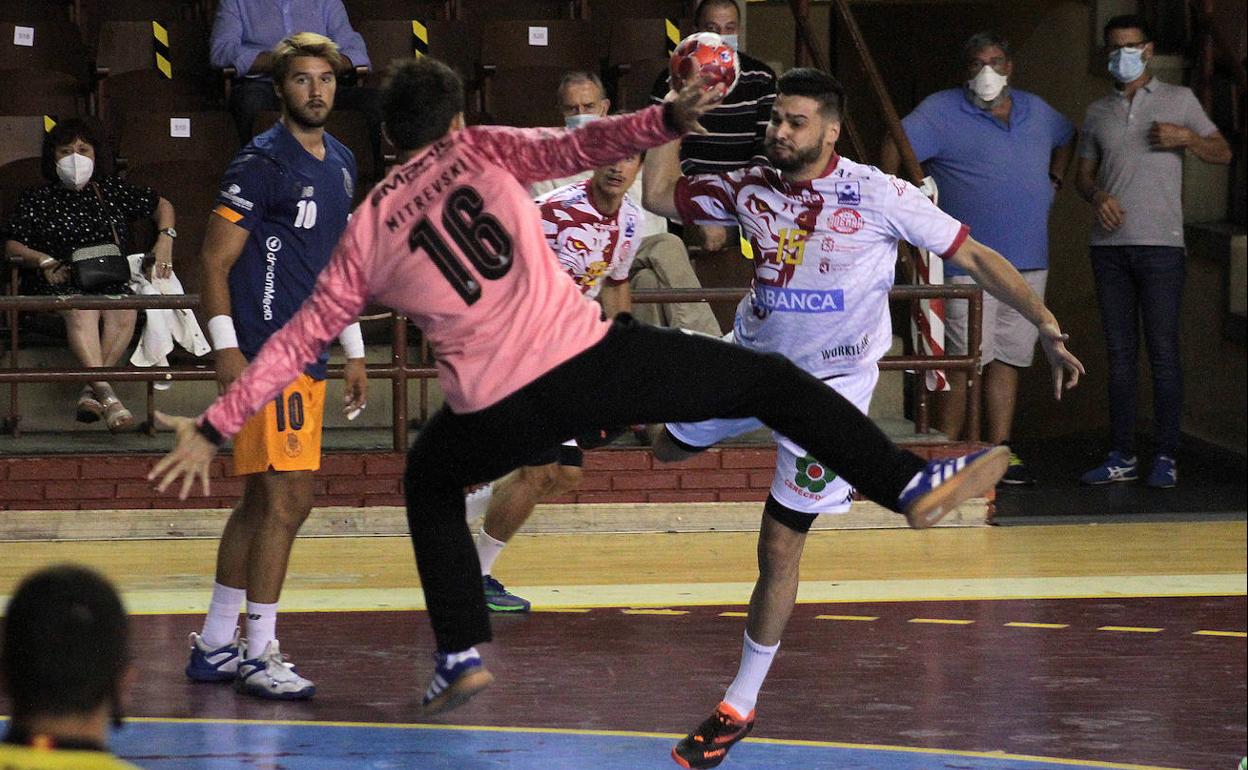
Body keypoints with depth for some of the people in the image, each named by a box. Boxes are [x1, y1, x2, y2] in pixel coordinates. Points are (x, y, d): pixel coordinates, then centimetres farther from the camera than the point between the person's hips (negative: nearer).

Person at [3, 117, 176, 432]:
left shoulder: (112, 191, 23)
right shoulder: (36, 199, 17)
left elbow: (161, 205, 33)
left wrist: (165, 239, 14)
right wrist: (43, 261, -9)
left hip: (112, 280, 2)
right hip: (59, 285, -2)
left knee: (125, 311, -35)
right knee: (82, 311, -39)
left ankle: (91, 391, -37)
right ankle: (106, 395, -52)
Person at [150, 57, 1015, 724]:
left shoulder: (366, 232, 14)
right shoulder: (477, 150, 11)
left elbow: (297, 340, 14)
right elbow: (576, 147, -7)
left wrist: (214, 428, 19)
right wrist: (669, 120, -16)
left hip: (496, 411, 2)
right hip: (588, 357, -2)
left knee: (430, 482, 34)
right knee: (772, 381, 10)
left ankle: (460, 655, 24)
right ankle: (911, 484, 0)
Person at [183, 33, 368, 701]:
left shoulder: (340, 162, 15)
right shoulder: (261, 163, -10)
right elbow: (215, 259, -11)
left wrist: (353, 350, 22)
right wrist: (226, 349, -18)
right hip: (265, 353, -9)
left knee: (261, 503, 13)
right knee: (287, 500, -11)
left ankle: (214, 646, 20)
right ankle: (258, 655, -7)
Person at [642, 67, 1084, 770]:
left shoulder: (880, 196, -18)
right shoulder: (752, 191, -6)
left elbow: (976, 257, -14)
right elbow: (660, 196, 6)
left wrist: (1048, 328, -22)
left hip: (829, 381, -5)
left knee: (779, 548, -5)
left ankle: (740, 709, 6)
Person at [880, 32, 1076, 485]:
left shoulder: (1036, 111, 15)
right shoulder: (942, 111, -4)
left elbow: (1066, 140, 35)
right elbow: (895, 147, -13)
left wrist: (1053, 183, 23)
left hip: (1028, 262, 6)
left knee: (1008, 358, 6)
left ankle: (1000, 452, 9)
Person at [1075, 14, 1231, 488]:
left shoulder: (1178, 100, 7)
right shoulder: (1098, 113, 16)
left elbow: (1223, 152, 10)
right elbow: (1083, 174, 19)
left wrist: (1185, 137, -10)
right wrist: (1097, 196, -4)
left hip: (1160, 242, -3)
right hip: (1110, 244, 3)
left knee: (1162, 351, -6)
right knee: (1119, 353, 4)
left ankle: (1166, 458, -4)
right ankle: (1121, 457, 6)